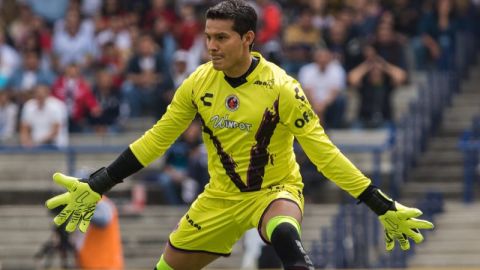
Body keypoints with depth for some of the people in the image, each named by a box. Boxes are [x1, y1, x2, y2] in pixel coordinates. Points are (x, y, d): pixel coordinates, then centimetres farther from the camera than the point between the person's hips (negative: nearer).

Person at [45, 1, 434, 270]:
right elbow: (156, 140, 2)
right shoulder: (199, 83, -8)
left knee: (284, 236, -38)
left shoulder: (280, 88, -21)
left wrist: (383, 207, -20)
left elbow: (324, 153, -16)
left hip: (275, 189, -5)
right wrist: (95, 187, 0)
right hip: (221, 195, 5)